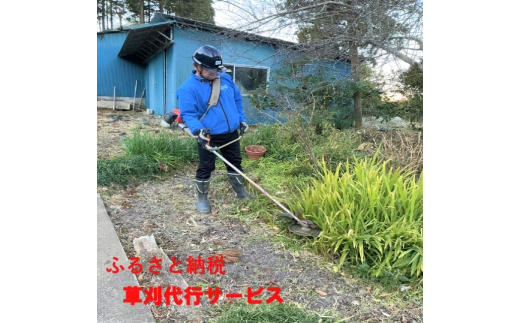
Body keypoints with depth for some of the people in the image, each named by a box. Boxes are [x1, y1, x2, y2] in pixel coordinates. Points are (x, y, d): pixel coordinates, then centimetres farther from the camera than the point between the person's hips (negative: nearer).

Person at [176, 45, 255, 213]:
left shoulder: (226, 79, 4)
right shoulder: (188, 88, -14)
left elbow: (237, 100, 16)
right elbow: (188, 114, -17)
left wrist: (241, 119, 12)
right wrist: (198, 129, -33)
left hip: (231, 133, 6)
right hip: (208, 136, -5)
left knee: (235, 163, 18)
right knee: (206, 168, 6)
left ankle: (240, 191, 37)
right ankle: (202, 198, 25)